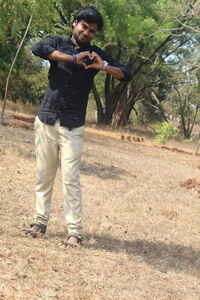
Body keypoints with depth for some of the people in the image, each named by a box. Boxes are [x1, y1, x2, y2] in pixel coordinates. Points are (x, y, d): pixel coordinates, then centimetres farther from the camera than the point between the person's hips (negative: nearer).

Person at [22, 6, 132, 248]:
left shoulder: (96, 54, 7)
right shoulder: (58, 43, 7)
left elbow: (126, 74, 3)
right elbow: (38, 49, -15)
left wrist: (103, 67, -16)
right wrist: (73, 58, -21)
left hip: (72, 127, -1)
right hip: (46, 121, 2)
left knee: (70, 178, -8)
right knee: (43, 174, 5)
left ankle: (74, 231, -7)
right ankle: (40, 222, 15)